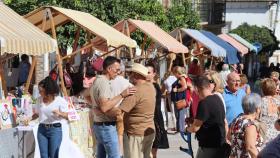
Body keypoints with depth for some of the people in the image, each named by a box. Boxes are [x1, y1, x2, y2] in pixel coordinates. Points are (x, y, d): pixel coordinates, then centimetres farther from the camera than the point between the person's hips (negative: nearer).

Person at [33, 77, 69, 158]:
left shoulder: (60, 100, -5)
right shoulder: (39, 100, 9)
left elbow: (68, 116, -5)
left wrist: (59, 113, -23)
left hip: (55, 130, -4)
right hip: (42, 129, 4)